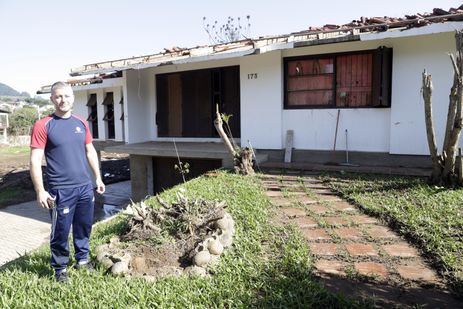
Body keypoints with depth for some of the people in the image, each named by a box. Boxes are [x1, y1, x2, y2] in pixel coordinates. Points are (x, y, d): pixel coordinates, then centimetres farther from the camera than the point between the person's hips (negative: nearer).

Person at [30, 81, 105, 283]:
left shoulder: (81, 123, 7)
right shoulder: (43, 126, -8)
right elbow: (35, 161, -10)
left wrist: (98, 178, 14)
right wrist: (40, 191, -13)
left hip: (85, 186, 5)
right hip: (61, 190, -4)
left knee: (84, 226, 16)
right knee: (61, 231, 8)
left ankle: (82, 259, 36)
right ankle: (60, 268, 27)